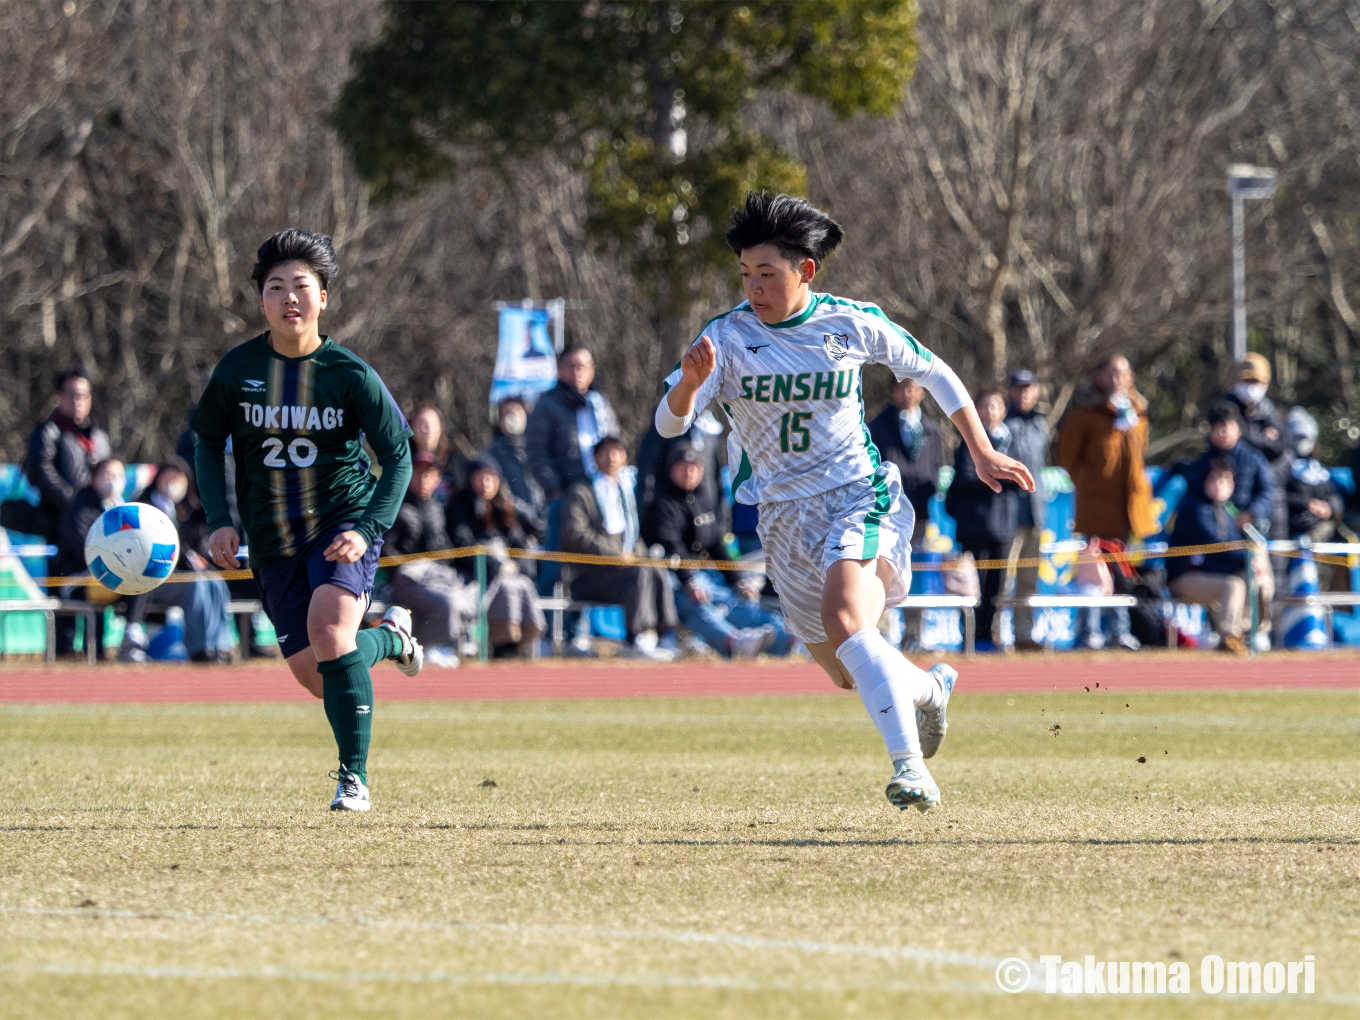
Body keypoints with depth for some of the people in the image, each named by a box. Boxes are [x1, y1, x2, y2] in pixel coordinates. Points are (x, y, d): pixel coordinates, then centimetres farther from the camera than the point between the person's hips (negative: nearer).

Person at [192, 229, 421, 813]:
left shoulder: (349, 375, -9)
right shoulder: (238, 369, -3)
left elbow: (399, 457, -3)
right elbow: (207, 443, 11)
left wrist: (368, 530, -16)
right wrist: (219, 521, -2)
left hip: (345, 522, -3)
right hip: (273, 539, 3)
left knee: (328, 629, -28)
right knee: (311, 673, 0)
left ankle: (354, 779, -18)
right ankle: (389, 638, 35)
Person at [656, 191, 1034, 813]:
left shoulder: (853, 325, -5)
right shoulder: (727, 336, -6)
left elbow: (933, 373, 12)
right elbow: (670, 422, -15)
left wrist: (983, 453, 10)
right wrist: (690, 383, -38)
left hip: (860, 495, -3)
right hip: (785, 515, 3)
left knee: (842, 616, -32)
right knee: (847, 674, 12)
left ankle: (909, 764, -34)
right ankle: (929, 690, 46)